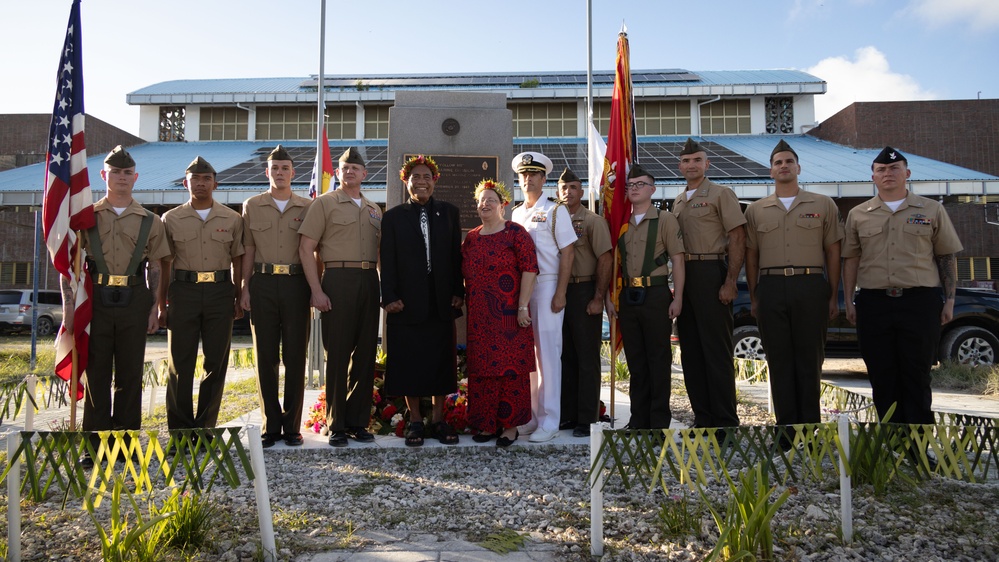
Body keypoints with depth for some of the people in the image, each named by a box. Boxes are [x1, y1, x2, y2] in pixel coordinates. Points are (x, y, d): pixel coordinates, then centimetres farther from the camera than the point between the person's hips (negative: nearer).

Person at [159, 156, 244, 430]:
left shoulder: (232, 219, 8)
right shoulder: (171, 219, 7)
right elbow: (164, 264, 8)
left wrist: (239, 299, 5)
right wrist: (162, 306, 4)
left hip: (220, 293, 1)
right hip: (183, 291, 0)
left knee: (216, 363, 4)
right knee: (180, 364, 2)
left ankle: (205, 427, 15)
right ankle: (179, 429, 12)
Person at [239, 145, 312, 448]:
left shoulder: (307, 207, 7)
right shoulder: (252, 206, 10)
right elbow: (248, 250, 9)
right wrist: (244, 287, 2)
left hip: (296, 284, -1)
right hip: (263, 283, 1)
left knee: (295, 356, 2)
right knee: (265, 356, 4)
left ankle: (292, 425, 11)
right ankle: (271, 424, 14)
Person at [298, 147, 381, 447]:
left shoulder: (374, 209, 18)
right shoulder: (324, 203, 3)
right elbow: (306, 248, -4)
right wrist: (316, 290, -13)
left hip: (369, 281, 5)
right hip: (338, 279, -5)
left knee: (365, 353, 6)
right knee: (337, 354, -1)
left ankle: (358, 422, 16)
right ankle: (336, 425, 9)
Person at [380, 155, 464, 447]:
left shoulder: (449, 212, 9)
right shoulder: (393, 217, 5)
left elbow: (456, 255, 7)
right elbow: (387, 260, 0)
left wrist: (458, 292, -1)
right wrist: (390, 296, -8)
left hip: (442, 301, 2)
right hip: (408, 301, -1)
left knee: (441, 359, 6)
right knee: (409, 360, 3)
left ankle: (438, 418, 19)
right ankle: (415, 420, 16)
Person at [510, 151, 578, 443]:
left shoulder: (555, 210, 0)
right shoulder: (516, 213, 15)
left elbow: (568, 253, -5)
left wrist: (560, 293, -12)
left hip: (547, 284, -5)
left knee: (548, 351, -4)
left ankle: (549, 421, 2)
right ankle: (530, 416, 16)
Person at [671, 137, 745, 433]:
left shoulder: (721, 194, -2)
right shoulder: (678, 202, 18)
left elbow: (738, 239, -8)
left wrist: (730, 282, -17)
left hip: (710, 273, -7)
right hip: (683, 275, 7)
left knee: (716, 349, -5)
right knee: (690, 350, 9)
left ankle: (726, 419, 3)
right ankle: (702, 416, 18)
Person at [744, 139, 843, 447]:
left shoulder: (823, 205, 9)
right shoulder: (755, 210, 12)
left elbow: (832, 252, 8)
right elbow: (751, 256, 11)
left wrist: (833, 296, 2)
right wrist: (753, 298, 6)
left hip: (811, 286, -1)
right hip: (771, 289, 1)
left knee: (809, 360, 2)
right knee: (780, 361, 4)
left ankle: (810, 427, 11)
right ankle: (787, 427, 11)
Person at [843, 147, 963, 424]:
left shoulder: (932, 210, 8)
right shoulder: (858, 215, 10)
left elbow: (947, 258, 8)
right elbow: (851, 259, 10)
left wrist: (949, 300, 1)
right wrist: (849, 300, 3)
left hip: (920, 301, -1)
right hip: (873, 304, 2)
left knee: (917, 377, 2)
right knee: (882, 378, 6)